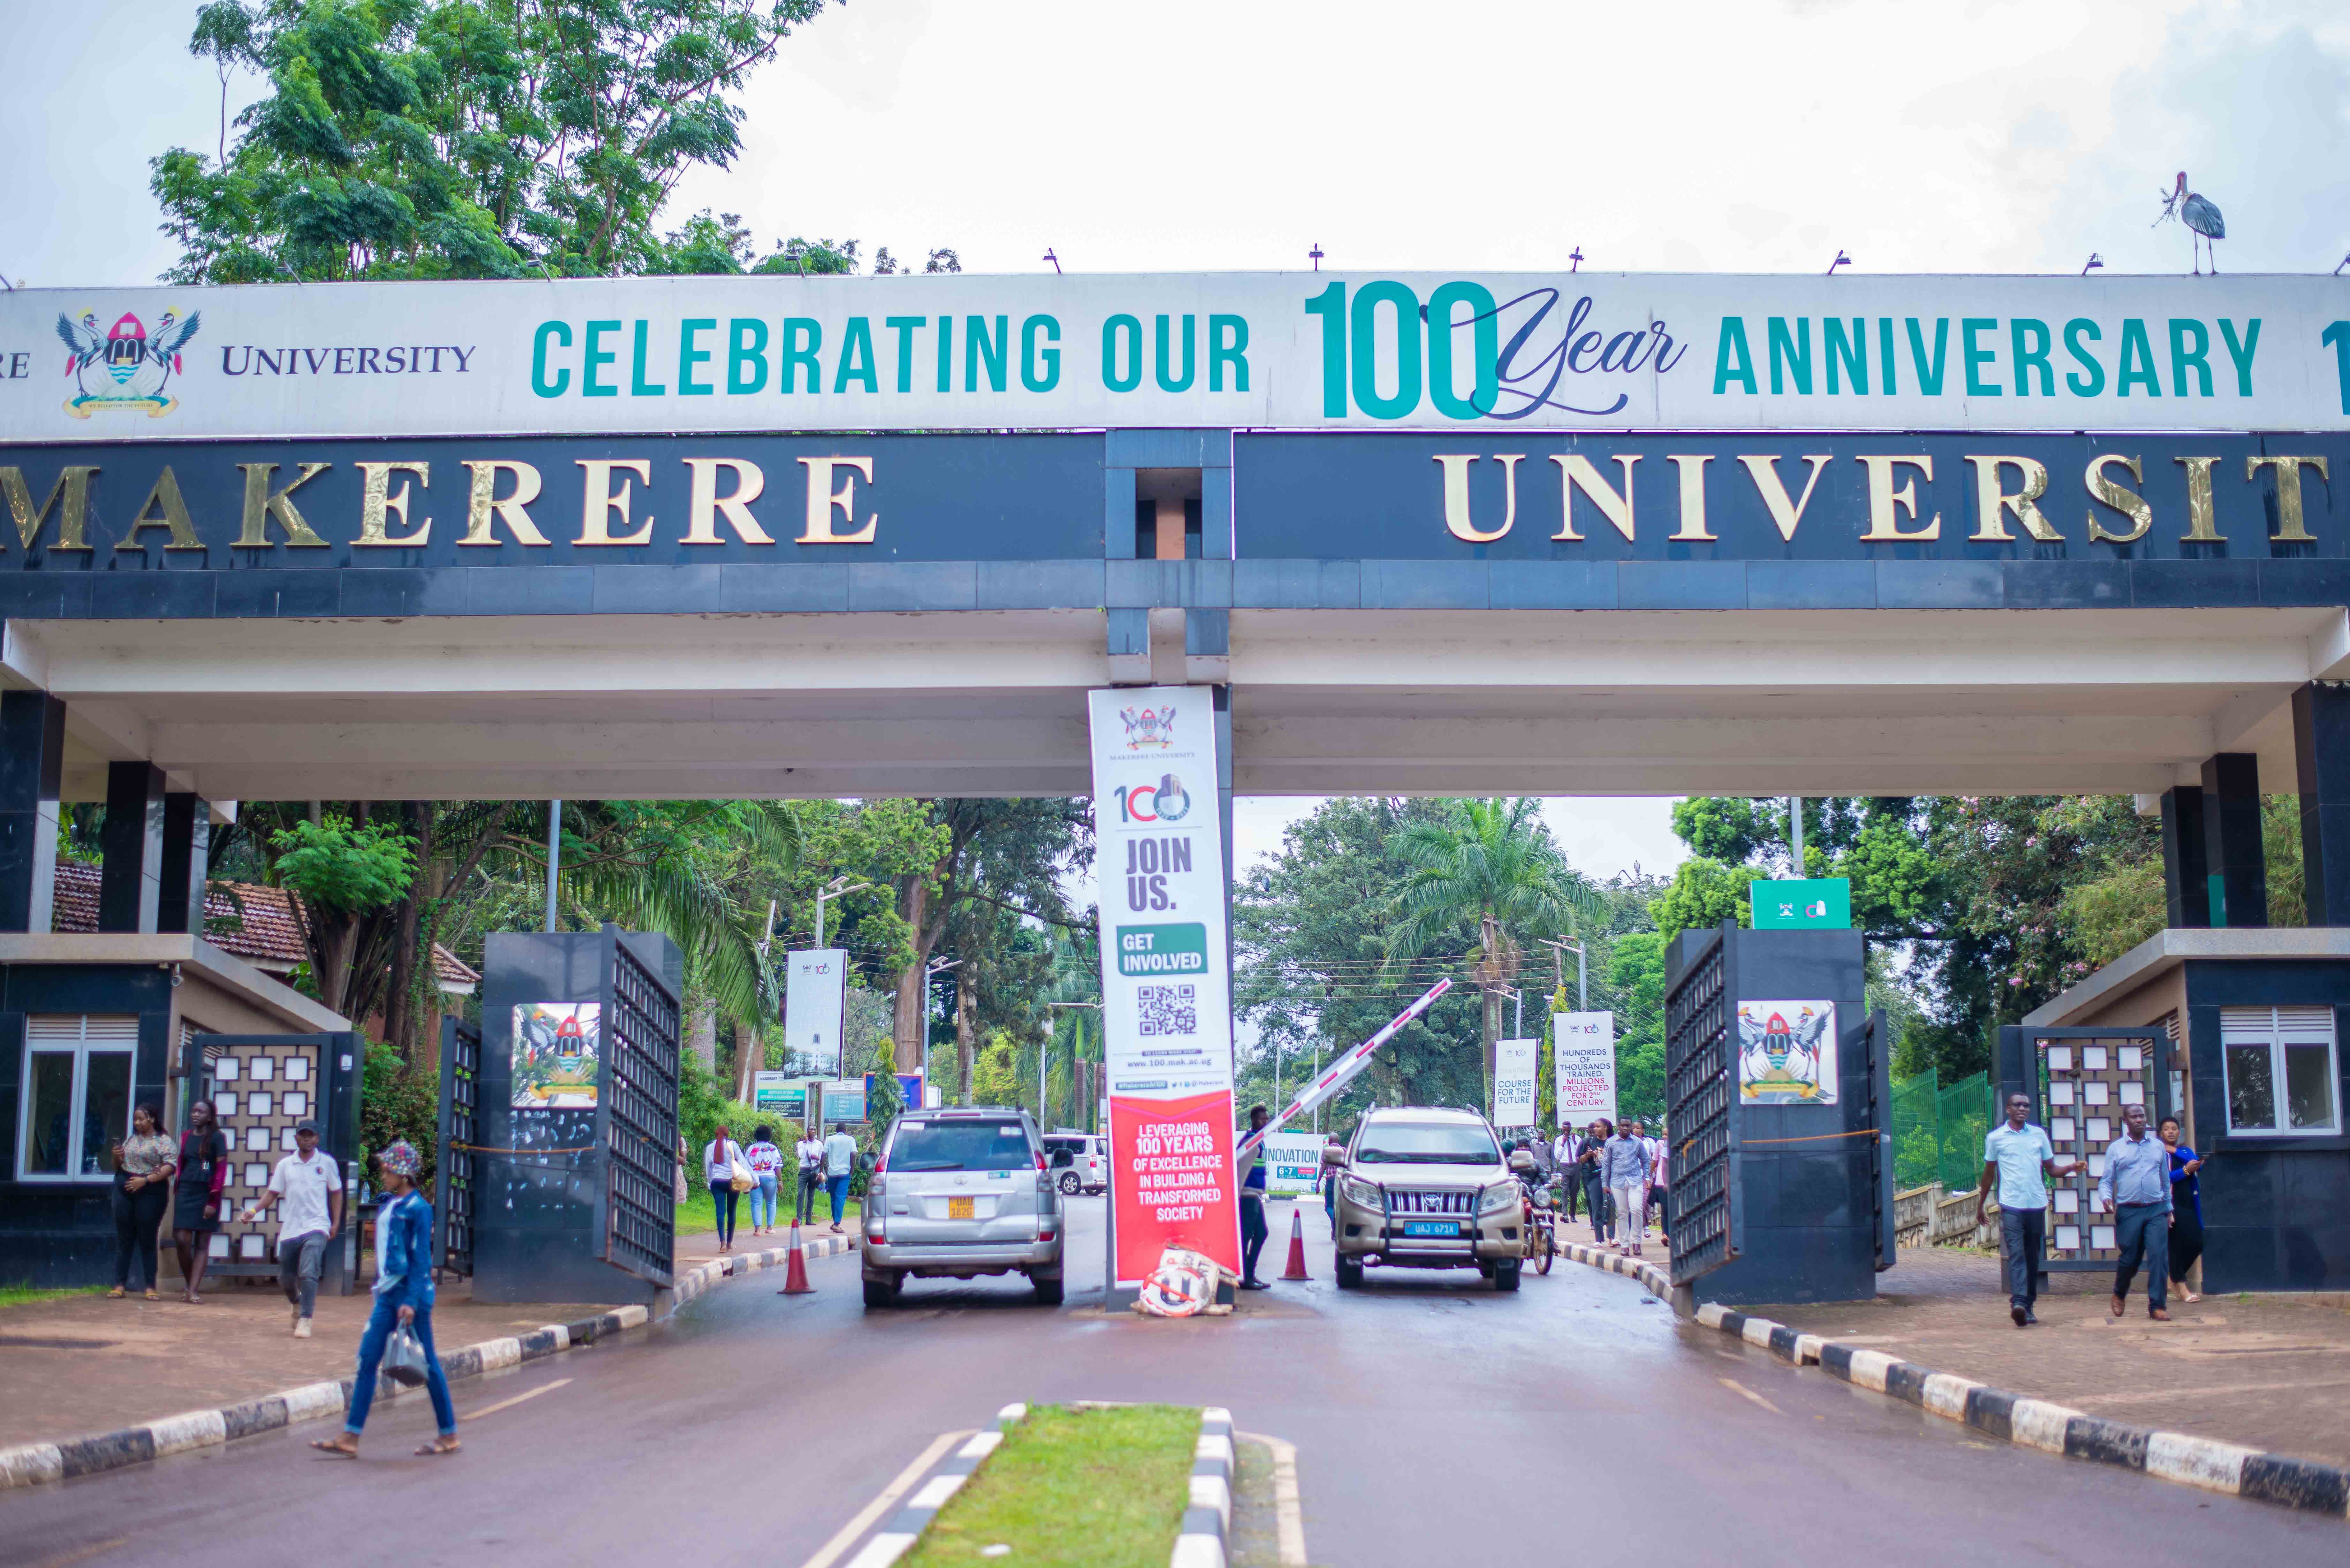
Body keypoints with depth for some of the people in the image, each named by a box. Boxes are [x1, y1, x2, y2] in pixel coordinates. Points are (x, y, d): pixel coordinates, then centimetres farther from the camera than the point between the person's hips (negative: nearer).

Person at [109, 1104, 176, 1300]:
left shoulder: (164, 1142, -2)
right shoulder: (130, 1140, 15)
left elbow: (170, 1167, -13)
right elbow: (119, 1166, 22)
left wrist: (145, 1180, -21)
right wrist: (117, 1158, -1)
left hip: (151, 1192, -5)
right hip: (124, 1190, 5)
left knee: (147, 1239, -2)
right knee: (124, 1239, 4)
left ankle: (151, 1287, 3)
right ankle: (120, 1285, 7)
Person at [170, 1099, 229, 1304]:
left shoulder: (216, 1138, -1)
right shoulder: (186, 1137, 12)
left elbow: (221, 1170, -5)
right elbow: (180, 1165, 19)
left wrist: (213, 1201, -10)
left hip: (207, 1194, -3)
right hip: (185, 1192, 3)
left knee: (202, 1244, -1)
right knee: (182, 1240, -5)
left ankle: (193, 1291, -3)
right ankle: (188, 1284, 14)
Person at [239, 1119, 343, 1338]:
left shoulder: (326, 1162, 3)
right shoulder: (285, 1165, 8)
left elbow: (336, 1193, 10)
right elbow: (273, 1193, 9)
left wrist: (336, 1222, 4)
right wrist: (254, 1210, -7)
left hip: (316, 1227, -3)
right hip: (289, 1229, 3)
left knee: (308, 1274, -19)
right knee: (285, 1279, 11)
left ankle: (305, 1321, -14)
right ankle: (297, 1303, 41)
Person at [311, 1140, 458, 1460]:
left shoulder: (418, 1208, -12)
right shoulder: (388, 1205, 11)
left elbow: (421, 1258, -15)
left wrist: (412, 1301, -20)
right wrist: (380, 1284, 18)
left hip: (412, 1292, -8)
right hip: (387, 1292, 8)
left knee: (427, 1363, 1)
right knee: (367, 1360, 2)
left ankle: (449, 1436, 12)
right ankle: (350, 1438, 3)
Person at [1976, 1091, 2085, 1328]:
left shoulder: (2039, 1135, 11)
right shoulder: (1995, 1138, 4)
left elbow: (2051, 1169, 14)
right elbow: (1989, 1174, 13)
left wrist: (2073, 1168, -5)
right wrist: (1981, 1205, 16)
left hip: (2037, 1205, 3)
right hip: (2011, 1206, -3)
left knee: (2033, 1257, 7)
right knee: (2016, 1255, -15)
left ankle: (2029, 1306, 15)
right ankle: (2018, 1302, -27)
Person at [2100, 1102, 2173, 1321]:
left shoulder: (2159, 1146, 12)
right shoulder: (2115, 1149, 6)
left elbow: (2166, 1180, 19)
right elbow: (2106, 1181, 6)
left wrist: (2168, 1209, 19)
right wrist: (2106, 1197, -14)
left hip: (2156, 1210, 1)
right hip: (2129, 1211, -1)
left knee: (2159, 1257, -9)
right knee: (2129, 1259, 3)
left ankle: (2157, 1306, -4)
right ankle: (2120, 1294, 30)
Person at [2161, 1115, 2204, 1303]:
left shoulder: (2185, 1150, 16)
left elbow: (2198, 1163, -5)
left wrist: (2175, 1151, -10)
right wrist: (2186, 1170, -19)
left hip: (2189, 1204, 6)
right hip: (2171, 1204, -6)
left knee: (2197, 1244, 2)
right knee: (2177, 1244, -7)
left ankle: (2175, 1278, 22)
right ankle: (2181, 1288, 1)